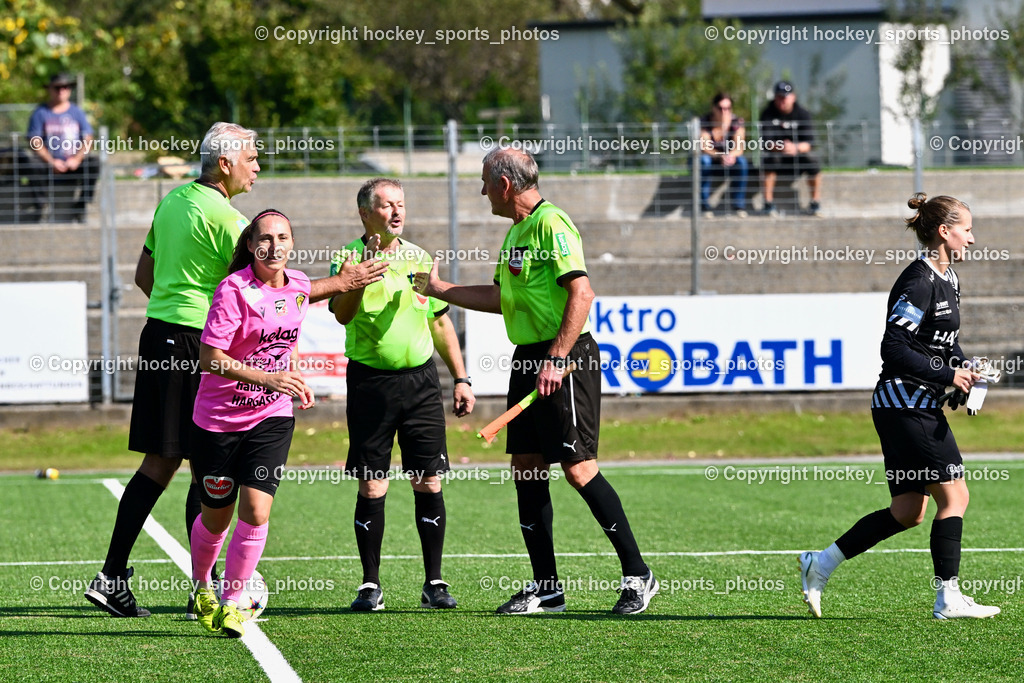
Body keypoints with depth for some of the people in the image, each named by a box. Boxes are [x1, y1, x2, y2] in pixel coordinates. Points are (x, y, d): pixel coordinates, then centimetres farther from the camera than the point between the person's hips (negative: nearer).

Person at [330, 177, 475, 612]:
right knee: (371, 487, -1)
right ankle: (370, 584, 7)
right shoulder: (349, 258, -3)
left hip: (420, 378, 3)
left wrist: (461, 379, 14)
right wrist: (363, 267, -30)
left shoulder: (420, 259, 10)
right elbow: (343, 314, -20)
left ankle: (434, 583, 7)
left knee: (428, 483, 0)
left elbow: (441, 322, 17)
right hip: (370, 381, -3)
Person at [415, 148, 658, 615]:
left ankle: (637, 575, -4)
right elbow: (502, 297, 28)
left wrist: (557, 358, -25)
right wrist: (438, 289, 31)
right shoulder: (516, 231, 17)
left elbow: (581, 292, -21)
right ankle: (546, 589, 13)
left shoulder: (552, 224, -13)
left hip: (565, 359, -10)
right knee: (526, 469, 7)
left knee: (579, 468, -12)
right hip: (528, 359, 10)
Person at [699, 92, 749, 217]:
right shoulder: (705, 122, -12)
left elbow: (739, 148, -18)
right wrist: (720, 156, -44)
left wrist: (731, 155, -42)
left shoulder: (736, 122, -7)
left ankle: (739, 206, -25)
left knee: (741, 161, -29)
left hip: (729, 164, 1)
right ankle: (705, 206, -32)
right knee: (703, 160, -33)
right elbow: (704, 147, -25)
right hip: (711, 164, -1)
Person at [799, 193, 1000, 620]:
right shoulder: (919, 282, -16)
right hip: (907, 403, -10)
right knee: (954, 496, -6)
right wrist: (948, 375, -19)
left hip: (913, 406, 10)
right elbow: (894, 349, -21)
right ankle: (948, 598, -1)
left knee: (907, 511, 10)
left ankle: (821, 564, 14)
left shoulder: (945, 279, 15)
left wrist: (964, 369, 7)